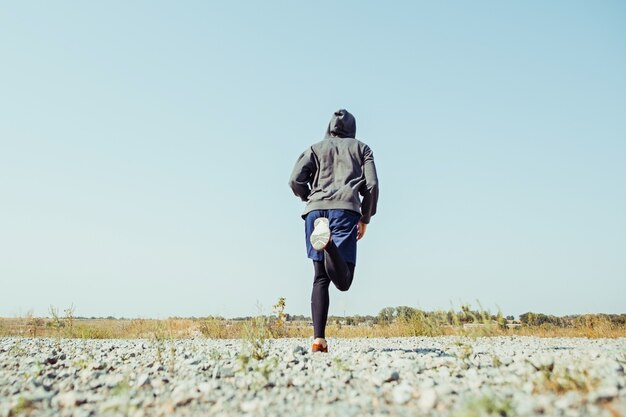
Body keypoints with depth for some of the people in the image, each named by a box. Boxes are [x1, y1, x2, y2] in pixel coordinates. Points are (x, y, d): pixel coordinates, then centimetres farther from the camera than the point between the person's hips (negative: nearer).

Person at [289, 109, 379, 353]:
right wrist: (365, 219, 18)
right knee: (343, 281, -10)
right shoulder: (361, 148, 24)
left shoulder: (315, 149, 25)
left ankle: (318, 340, -5)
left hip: (315, 210, 2)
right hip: (346, 209, -2)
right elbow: (372, 185, 9)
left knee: (320, 277, 6)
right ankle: (328, 241, -41)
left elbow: (295, 181, 8)